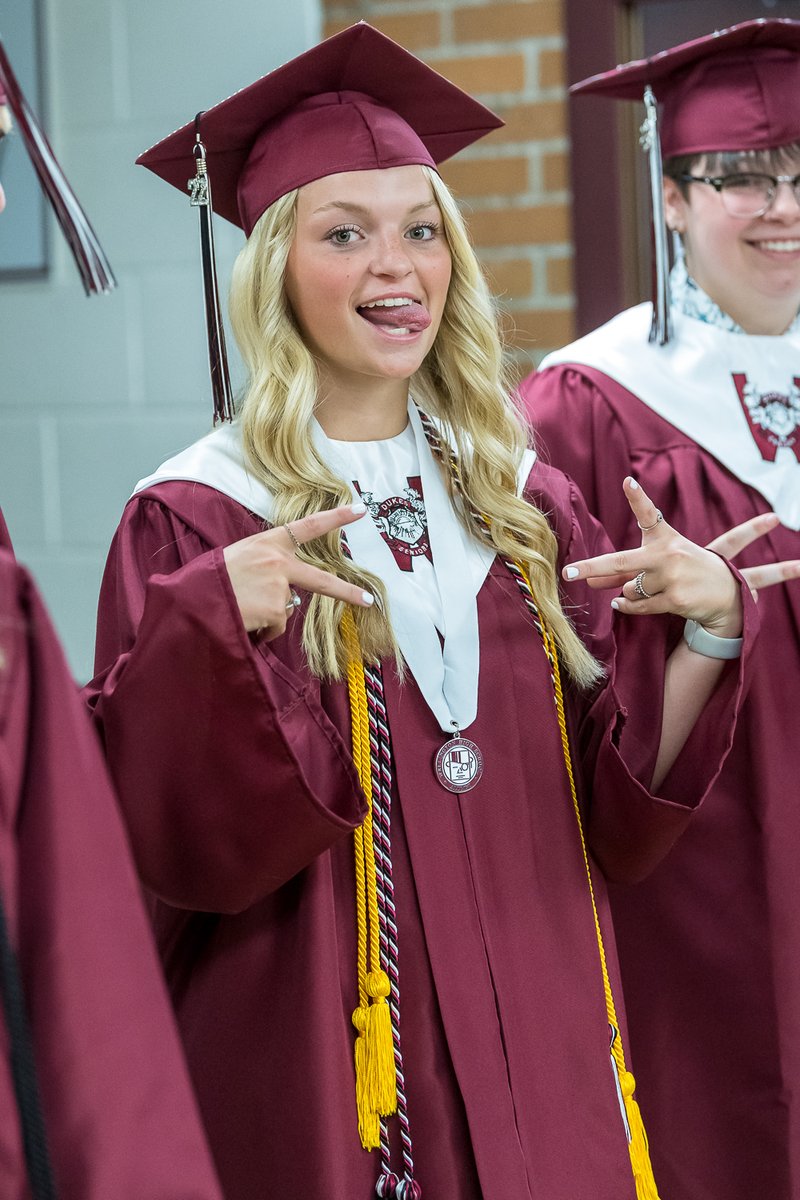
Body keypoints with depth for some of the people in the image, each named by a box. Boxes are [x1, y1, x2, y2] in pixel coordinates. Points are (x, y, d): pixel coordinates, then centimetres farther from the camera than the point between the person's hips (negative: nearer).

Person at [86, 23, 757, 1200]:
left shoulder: (521, 504, 7)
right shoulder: (196, 521, -7)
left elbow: (624, 805, 4)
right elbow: (172, 835, -14)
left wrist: (709, 627, -12)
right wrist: (217, 630, -30)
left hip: (537, 1043, 5)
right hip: (326, 1048, -4)